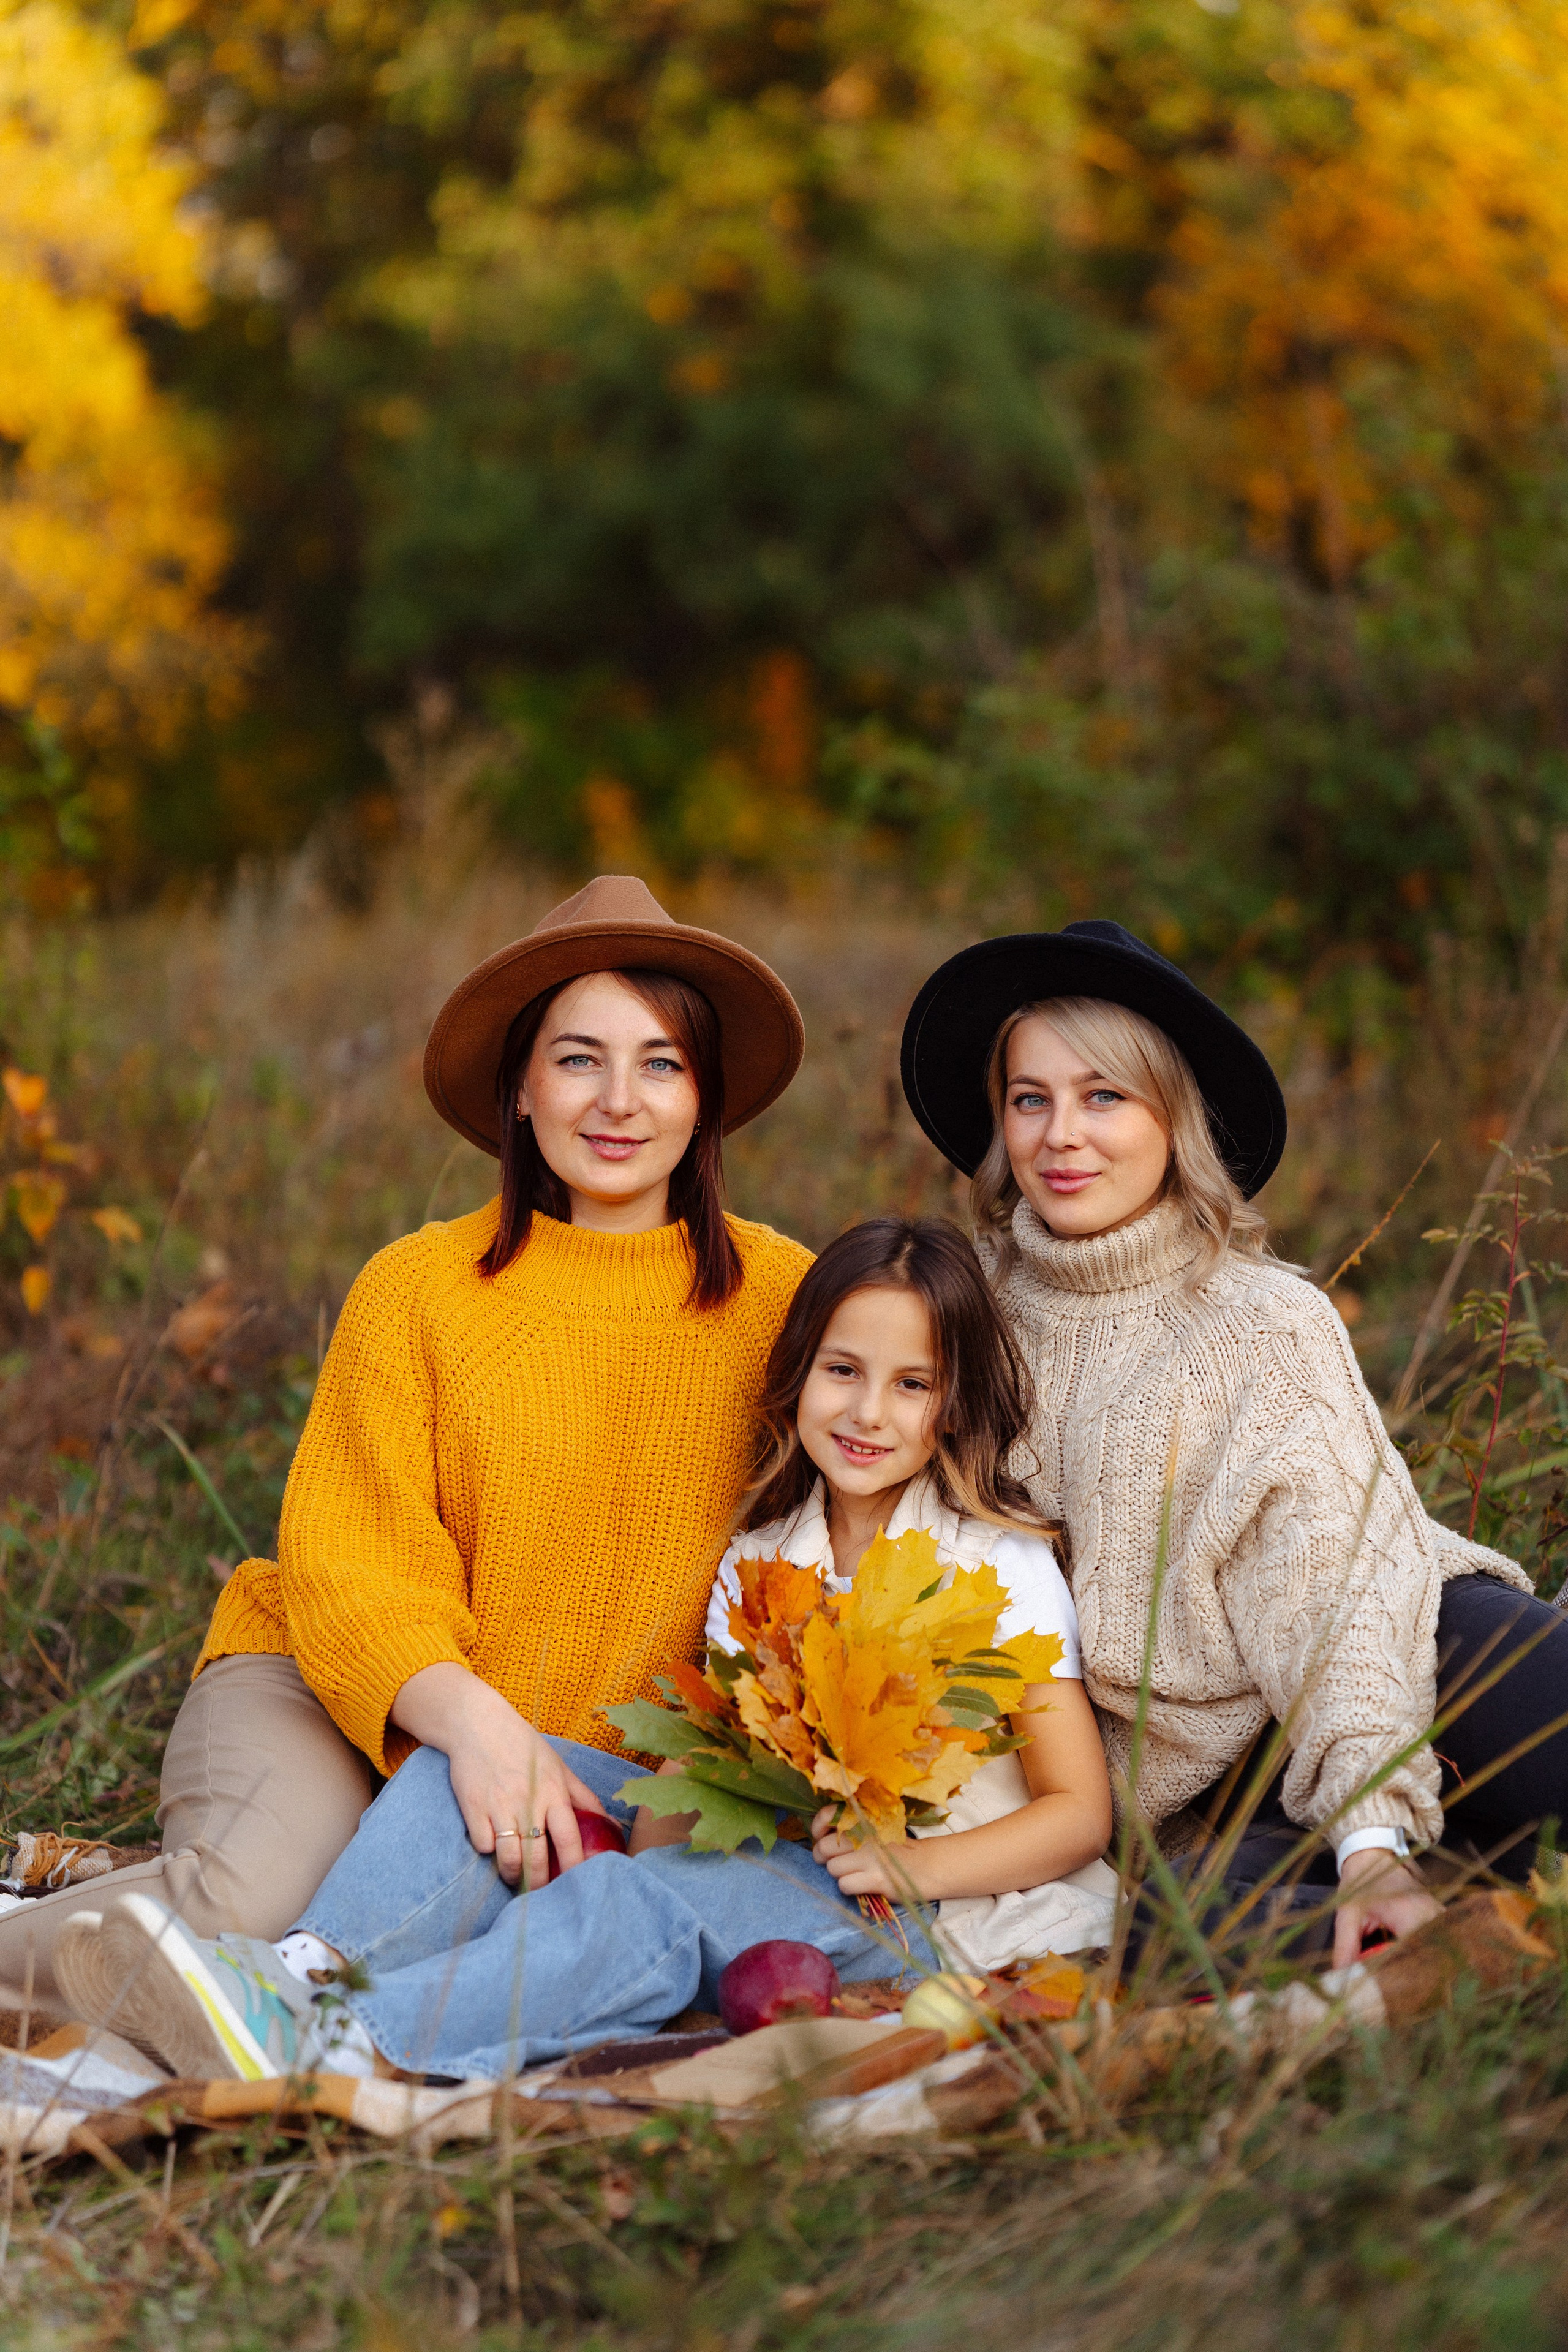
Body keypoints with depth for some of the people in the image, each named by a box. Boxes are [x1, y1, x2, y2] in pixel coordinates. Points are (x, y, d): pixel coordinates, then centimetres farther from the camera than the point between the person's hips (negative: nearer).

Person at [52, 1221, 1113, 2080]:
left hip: (920, 1916, -6)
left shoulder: (1003, 1565, -3)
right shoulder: (755, 1565, 13)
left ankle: (324, 2049, -52)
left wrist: (906, 1864, -21)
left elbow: (1080, 1812, -6)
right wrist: (668, 1821, -17)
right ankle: (310, 1973, -35)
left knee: (647, 1904, -36)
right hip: (766, 1856, 7)